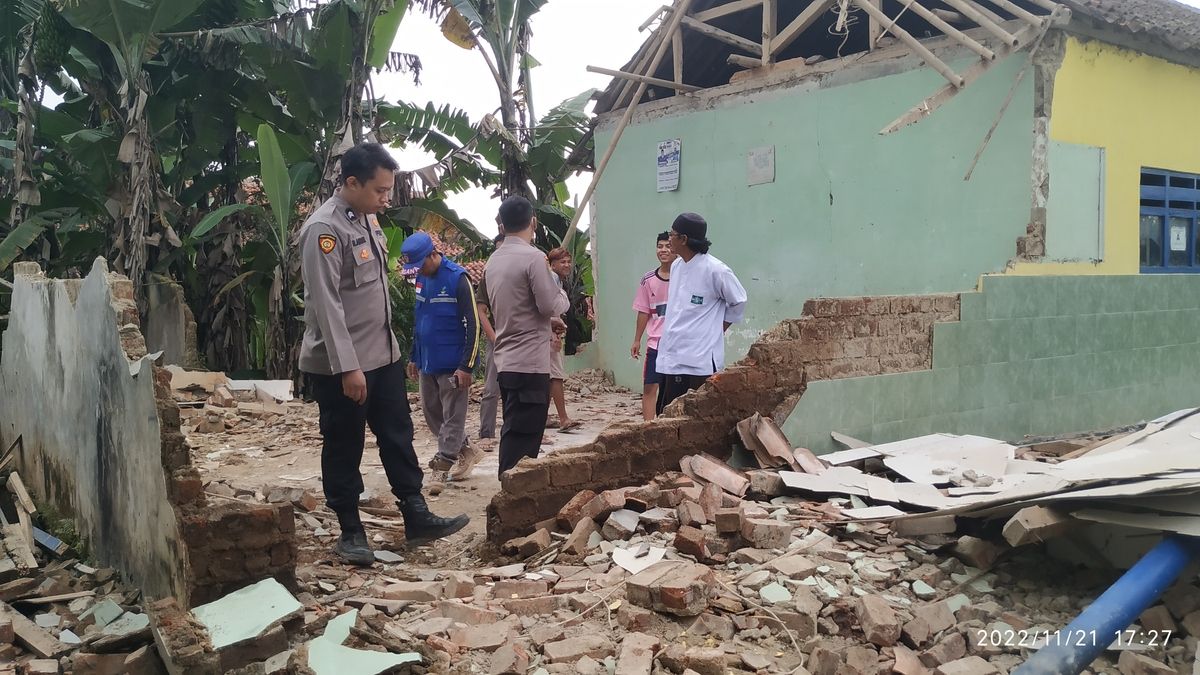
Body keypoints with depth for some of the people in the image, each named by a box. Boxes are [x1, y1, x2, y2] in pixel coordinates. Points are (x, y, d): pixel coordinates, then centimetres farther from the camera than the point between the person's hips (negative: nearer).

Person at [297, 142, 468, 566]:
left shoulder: (368, 219, 9)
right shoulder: (324, 230, -19)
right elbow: (326, 304, -22)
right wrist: (348, 367, -24)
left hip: (383, 354, 9)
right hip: (341, 365, -8)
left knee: (398, 437, 12)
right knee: (344, 449, 5)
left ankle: (416, 518, 21)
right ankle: (351, 532, 18)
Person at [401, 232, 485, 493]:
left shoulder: (457, 278, -15)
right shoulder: (421, 278, 8)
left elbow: (473, 325, -16)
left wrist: (466, 366, -19)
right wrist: (414, 357, 17)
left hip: (453, 364, -8)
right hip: (428, 362, 8)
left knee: (452, 417, -1)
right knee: (432, 413, 15)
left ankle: (442, 469, 4)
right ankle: (466, 451, 29)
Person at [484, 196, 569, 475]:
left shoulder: (493, 261, 12)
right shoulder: (533, 257, -14)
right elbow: (550, 305, -16)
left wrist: (550, 323, 22)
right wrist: (562, 296, 6)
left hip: (505, 360, 8)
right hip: (529, 362, -8)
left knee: (515, 434, 16)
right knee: (522, 439, -5)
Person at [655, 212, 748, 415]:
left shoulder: (714, 269, -12)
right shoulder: (676, 266, 11)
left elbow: (738, 303, 0)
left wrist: (715, 331, 1)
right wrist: (666, 334, 15)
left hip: (701, 360, -8)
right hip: (671, 356, 8)